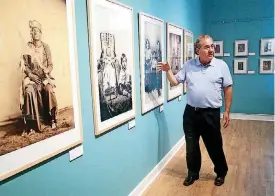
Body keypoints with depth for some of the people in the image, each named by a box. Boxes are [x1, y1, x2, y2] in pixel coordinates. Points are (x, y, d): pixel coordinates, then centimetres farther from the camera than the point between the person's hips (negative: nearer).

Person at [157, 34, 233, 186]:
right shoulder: (189, 65, 2)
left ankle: (221, 172, 36)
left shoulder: (221, 65, -3)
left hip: (211, 113, -2)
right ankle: (193, 173, 34)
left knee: (215, 146, 11)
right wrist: (168, 71, -12)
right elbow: (175, 82, 6)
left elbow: (228, 89, 0)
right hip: (191, 112, 2)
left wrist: (227, 111, -1)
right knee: (191, 146, 14)